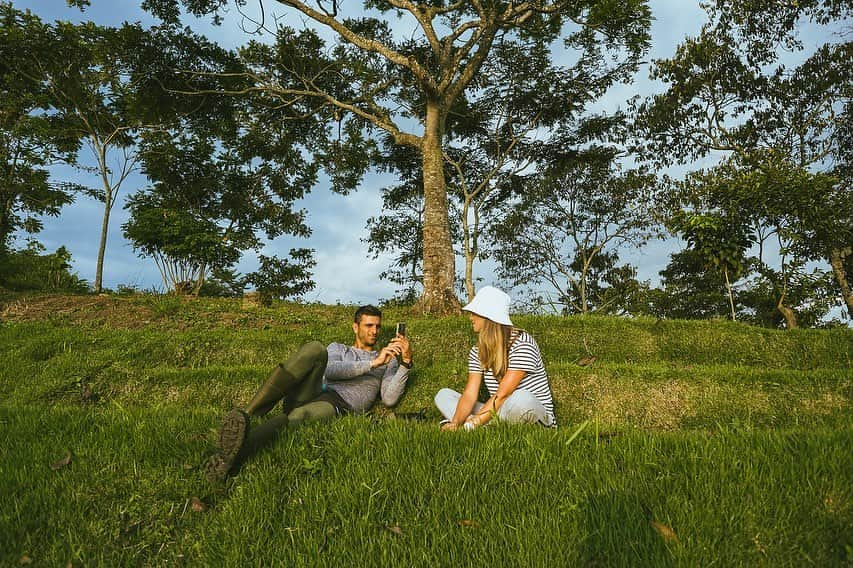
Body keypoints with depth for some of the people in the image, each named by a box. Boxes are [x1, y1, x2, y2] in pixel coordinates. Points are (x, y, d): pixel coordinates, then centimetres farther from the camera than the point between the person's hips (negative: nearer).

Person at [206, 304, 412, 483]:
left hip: (337, 406, -1)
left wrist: (405, 362, -1)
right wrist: (373, 363, -5)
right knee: (315, 348, -28)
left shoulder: (388, 362, 28)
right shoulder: (338, 348, 30)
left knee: (299, 416, -37)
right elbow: (330, 372, 4)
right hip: (310, 393, 2)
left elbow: (390, 398, 9)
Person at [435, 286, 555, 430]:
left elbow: (502, 395, -25)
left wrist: (469, 425, -29)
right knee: (443, 395, -2)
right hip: (500, 414, 7)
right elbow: (469, 394, -7)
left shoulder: (522, 344, -19)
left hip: (536, 414, -6)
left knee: (520, 398, -41)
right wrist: (455, 423, -26)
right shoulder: (477, 351, 3)